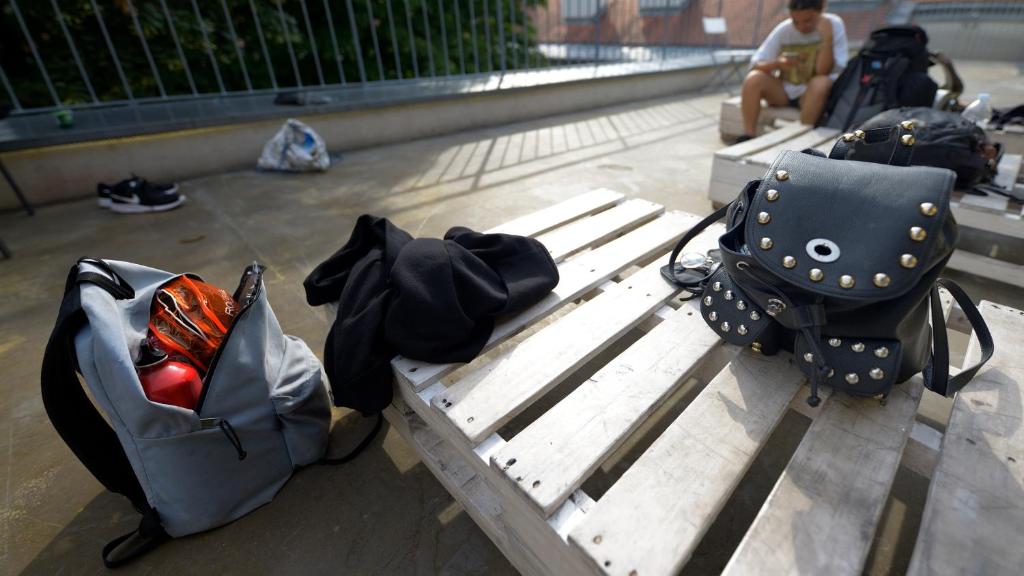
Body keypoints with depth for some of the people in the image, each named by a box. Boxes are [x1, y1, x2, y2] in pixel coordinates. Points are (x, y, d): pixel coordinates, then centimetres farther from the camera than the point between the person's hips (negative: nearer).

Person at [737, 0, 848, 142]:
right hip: (783, 90, 2)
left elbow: (823, 72, -17)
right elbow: (756, 65, -11)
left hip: (811, 93, -1)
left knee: (821, 83, -36)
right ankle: (748, 137, -28)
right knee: (753, 78, -25)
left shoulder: (834, 25, -9)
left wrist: (827, 38, -28)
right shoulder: (783, 29, -6)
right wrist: (777, 63, -30)